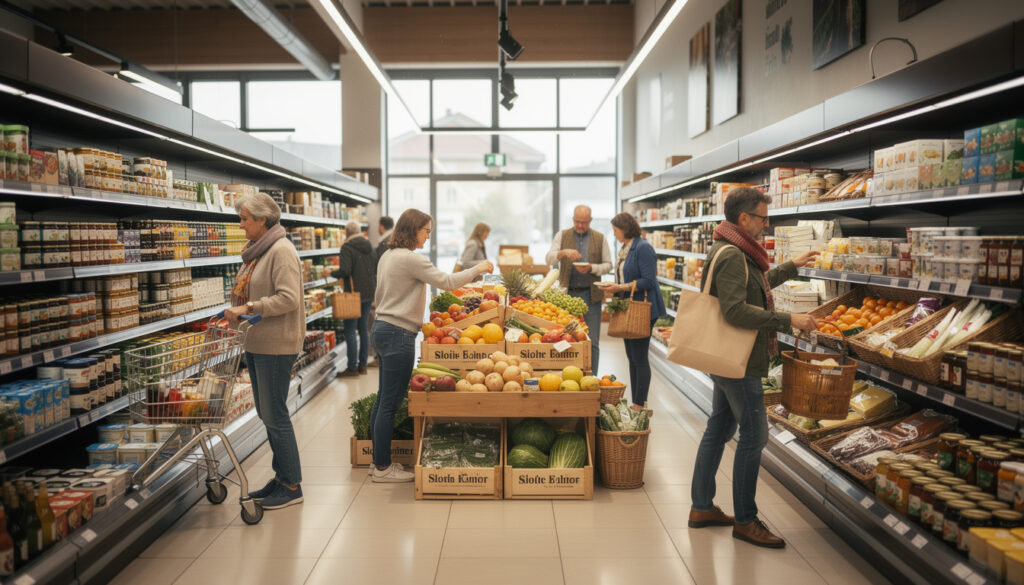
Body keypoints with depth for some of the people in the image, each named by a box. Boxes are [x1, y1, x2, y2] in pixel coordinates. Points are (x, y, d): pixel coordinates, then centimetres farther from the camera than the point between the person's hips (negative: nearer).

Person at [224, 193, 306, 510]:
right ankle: (281, 477, 28)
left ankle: (292, 486, 9)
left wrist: (248, 308, -21)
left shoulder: (281, 250, -15)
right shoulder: (257, 250, 15)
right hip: (256, 342, 10)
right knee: (266, 413, 15)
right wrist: (238, 312, 8)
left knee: (275, 416, -3)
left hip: (275, 345, -10)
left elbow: (288, 298, -23)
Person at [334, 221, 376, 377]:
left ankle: (352, 367, -1)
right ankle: (362, 364, 17)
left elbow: (345, 271, -20)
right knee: (363, 328, 13)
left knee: (350, 330, -2)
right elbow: (377, 269, 14)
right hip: (369, 293, 7)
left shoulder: (347, 247, -11)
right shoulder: (370, 247, 10)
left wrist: (331, 273, -3)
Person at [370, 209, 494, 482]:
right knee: (390, 403, -3)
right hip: (398, 335, -10)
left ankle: (379, 461, 23)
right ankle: (383, 467, 6)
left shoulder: (388, 256, 14)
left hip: (382, 328, 10)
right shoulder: (411, 258, -15)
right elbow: (446, 281, -17)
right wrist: (477, 269, -5)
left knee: (383, 399, 14)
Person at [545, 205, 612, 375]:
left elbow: (608, 265, 8)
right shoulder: (562, 236, 7)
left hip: (590, 294, 0)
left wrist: (591, 268, -11)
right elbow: (548, 259, -2)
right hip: (567, 293, 0)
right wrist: (563, 252, -21)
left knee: (592, 341, 0)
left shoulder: (600, 238, 8)